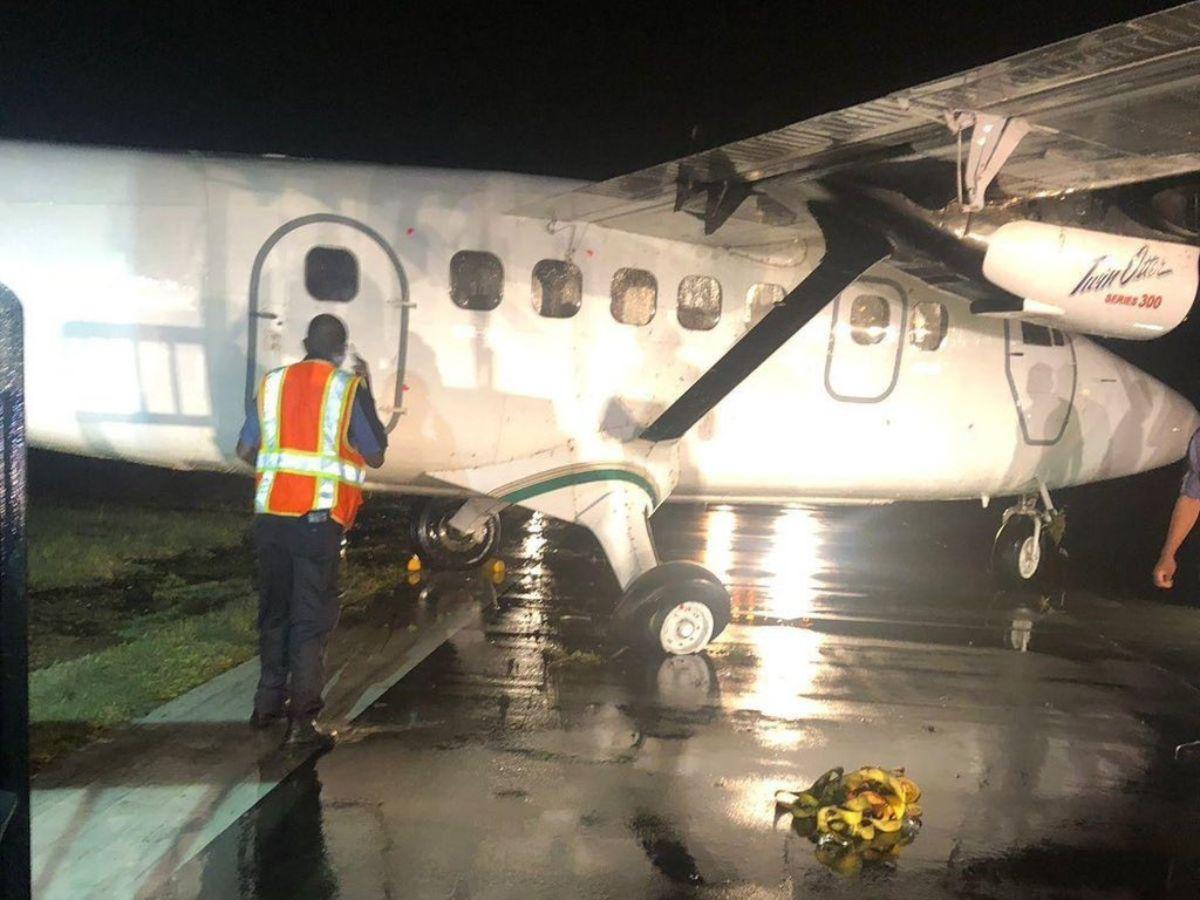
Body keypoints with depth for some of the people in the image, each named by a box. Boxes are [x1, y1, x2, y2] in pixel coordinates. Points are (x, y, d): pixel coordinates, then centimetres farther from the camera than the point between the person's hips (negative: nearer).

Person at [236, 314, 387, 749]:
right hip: (319, 518, -4)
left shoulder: (272, 383, 7)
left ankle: (268, 703, 31)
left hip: (271, 514, 4)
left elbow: (245, 449, 11)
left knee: (274, 611, 19)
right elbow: (375, 456, 1)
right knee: (312, 618, 1)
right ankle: (302, 719, -2)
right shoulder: (349, 389, -5)